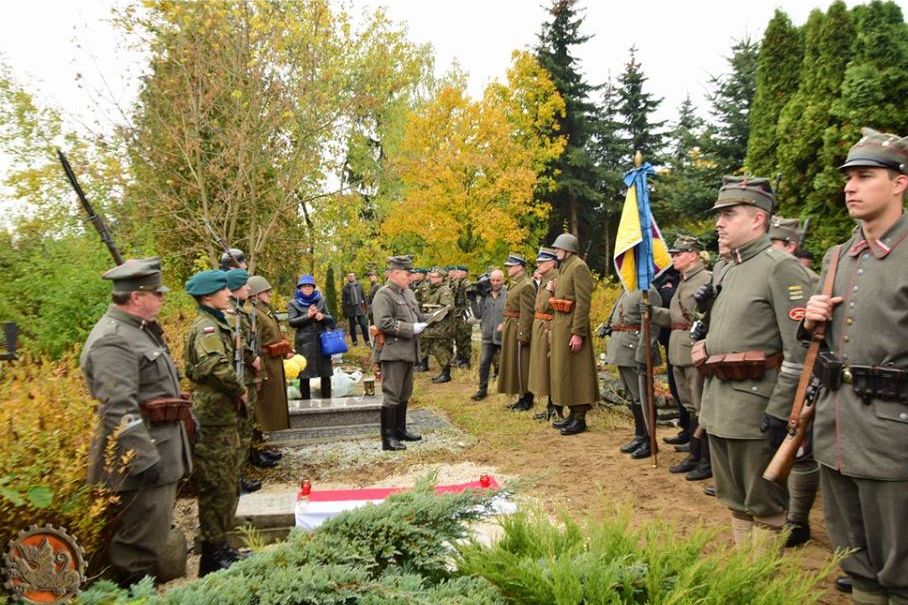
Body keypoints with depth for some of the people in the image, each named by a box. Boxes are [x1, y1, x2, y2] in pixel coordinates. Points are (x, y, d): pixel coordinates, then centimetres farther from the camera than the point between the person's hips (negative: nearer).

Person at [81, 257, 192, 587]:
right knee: (141, 543, -1)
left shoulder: (141, 330, 13)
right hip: (143, 455, -11)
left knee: (155, 534, 21)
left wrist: (186, 416, 26)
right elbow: (118, 409, -27)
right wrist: (145, 459, -27)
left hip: (162, 449, 11)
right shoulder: (113, 340, -20)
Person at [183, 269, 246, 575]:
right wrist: (239, 390, -17)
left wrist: (235, 394, 11)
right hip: (214, 418, -10)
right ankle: (214, 555, 9)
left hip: (221, 415, 10)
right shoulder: (207, 327, -16)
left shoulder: (215, 323, 16)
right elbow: (216, 366, -33)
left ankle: (221, 547, 30)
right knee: (218, 487, -1)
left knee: (229, 485, 18)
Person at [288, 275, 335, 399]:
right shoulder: (293, 303, 4)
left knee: (325, 373, 4)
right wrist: (307, 316, -16)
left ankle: (327, 401, 14)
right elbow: (291, 322, -7)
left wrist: (323, 317, -10)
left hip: (321, 340, 3)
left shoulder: (321, 300, 12)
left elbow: (331, 319, 11)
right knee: (304, 375, -1)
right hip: (304, 342, -3)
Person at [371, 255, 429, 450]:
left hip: (408, 351, 9)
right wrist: (410, 329, -20)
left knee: (405, 394, 17)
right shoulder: (383, 295, -13)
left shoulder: (408, 292, 15)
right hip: (393, 352, -9)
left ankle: (400, 430, 29)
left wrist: (423, 321, 4)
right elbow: (383, 323, -23)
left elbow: (416, 315, 27)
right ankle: (388, 438, 2)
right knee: (391, 395, -5)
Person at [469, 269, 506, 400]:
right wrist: (474, 300, -4)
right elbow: (478, 314, 6)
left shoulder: (508, 294, -7)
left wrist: (504, 324, -22)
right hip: (488, 335, 4)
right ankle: (482, 390, 15)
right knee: (484, 363, 4)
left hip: (503, 336, -4)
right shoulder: (485, 295, 7)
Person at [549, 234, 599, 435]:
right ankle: (573, 414, 24)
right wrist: (553, 290, 4)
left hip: (572, 325, -10)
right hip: (560, 324, 10)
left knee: (575, 371, -4)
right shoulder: (564, 267, 16)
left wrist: (578, 333, -23)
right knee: (564, 370, 14)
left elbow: (583, 302, -20)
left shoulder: (579, 267, -14)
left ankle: (580, 419, 3)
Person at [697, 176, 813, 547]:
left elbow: (800, 351, -18)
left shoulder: (781, 268, -12)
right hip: (717, 404, 9)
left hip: (755, 407, -8)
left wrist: (778, 413, -19)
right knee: (734, 501, 19)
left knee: (764, 508, 6)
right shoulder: (727, 271, 14)